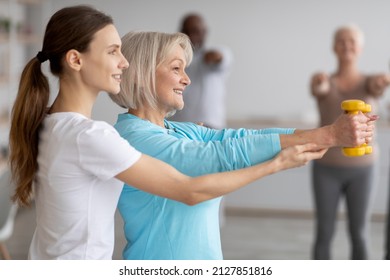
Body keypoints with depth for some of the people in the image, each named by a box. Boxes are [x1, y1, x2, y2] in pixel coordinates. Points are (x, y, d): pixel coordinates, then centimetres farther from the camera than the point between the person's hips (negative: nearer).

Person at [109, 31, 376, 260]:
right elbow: (226, 155, -26)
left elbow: (246, 136, -1)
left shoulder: (182, 132, 6)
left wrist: (332, 132, -12)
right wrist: (328, 136, -25)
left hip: (205, 265, 8)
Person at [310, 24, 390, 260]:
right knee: (324, 234, 3)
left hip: (361, 169, 0)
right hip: (327, 168, 0)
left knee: (359, 235, 4)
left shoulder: (371, 82, -1)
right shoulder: (322, 83, -1)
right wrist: (318, 81, -55)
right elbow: (318, 89, -28)